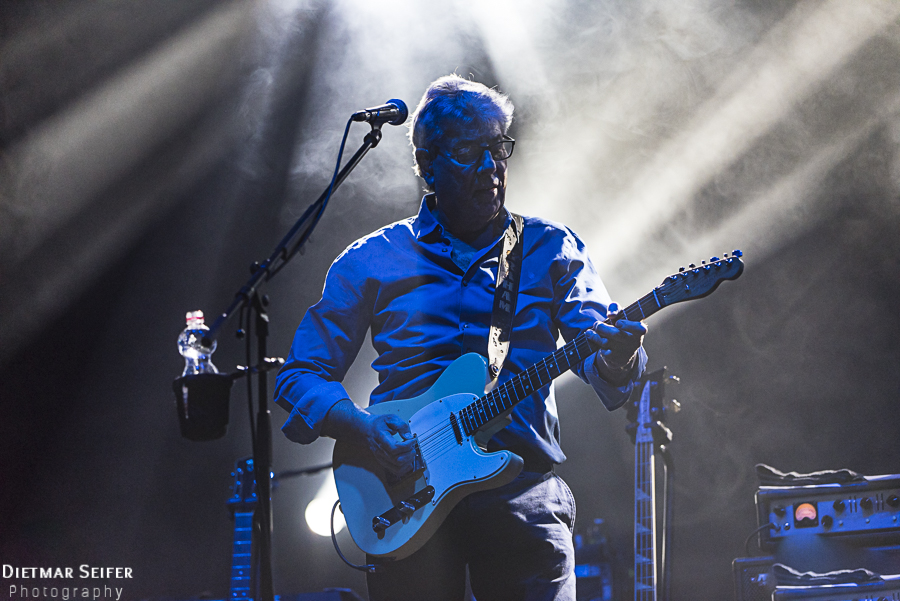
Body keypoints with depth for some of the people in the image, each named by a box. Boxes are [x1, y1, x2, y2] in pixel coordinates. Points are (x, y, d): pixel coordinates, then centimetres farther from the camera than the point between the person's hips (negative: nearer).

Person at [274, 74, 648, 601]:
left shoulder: (552, 250, 10)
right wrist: (361, 427, -11)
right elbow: (301, 376, 9)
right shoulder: (372, 262, 9)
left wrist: (616, 356, -27)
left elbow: (595, 345, -3)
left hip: (523, 492, 0)